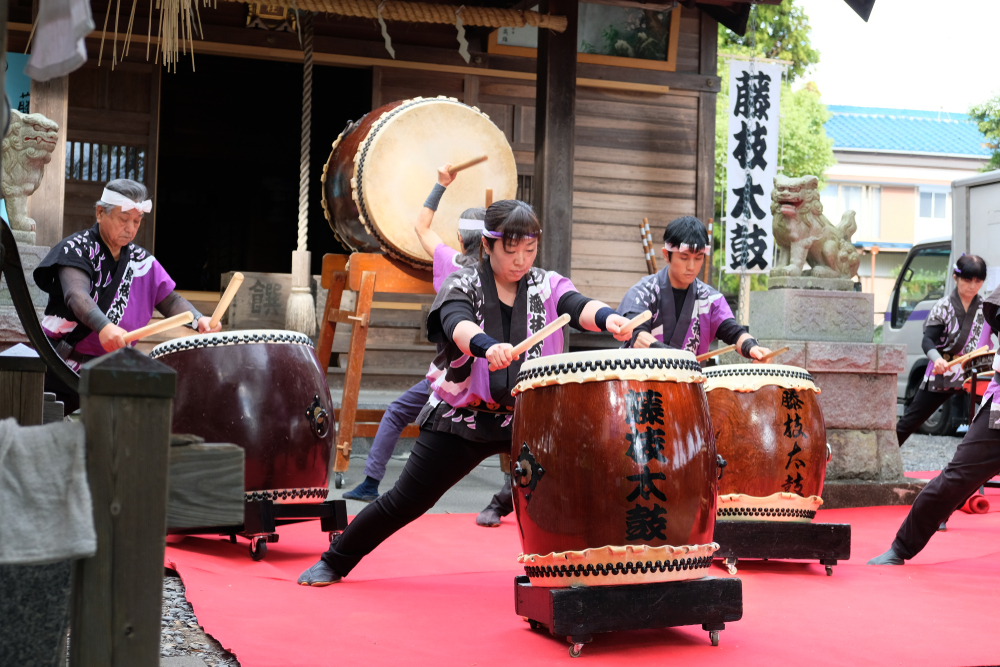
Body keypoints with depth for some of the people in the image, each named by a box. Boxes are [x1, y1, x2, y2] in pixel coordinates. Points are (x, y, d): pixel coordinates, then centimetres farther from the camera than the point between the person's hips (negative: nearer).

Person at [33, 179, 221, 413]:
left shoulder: (142, 261, 9)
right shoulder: (77, 249, -9)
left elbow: (170, 300, 6)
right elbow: (76, 295, -27)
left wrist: (199, 320, -16)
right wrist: (103, 326, -47)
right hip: (62, 366, -4)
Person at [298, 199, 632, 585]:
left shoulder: (547, 286, 0)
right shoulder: (462, 284, -7)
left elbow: (578, 307, -22)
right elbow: (458, 324, -30)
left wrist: (607, 318, -46)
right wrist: (488, 346, -53)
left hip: (528, 417, 2)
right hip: (461, 418, -2)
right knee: (407, 501, 5)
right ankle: (334, 561, 25)